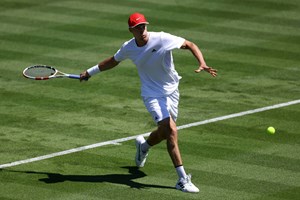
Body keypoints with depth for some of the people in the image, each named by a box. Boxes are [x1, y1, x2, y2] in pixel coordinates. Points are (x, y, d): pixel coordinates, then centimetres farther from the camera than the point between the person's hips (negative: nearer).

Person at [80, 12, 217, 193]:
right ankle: (183, 179, -20)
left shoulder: (163, 39, -17)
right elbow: (113, 61, 14)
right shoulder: (128, 48, -8)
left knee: (165, 133, 12)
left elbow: (190, 45, -11)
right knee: (171, 130, -20)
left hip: (171, 91, 2)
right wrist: (90, 72, 20)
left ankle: (143, 146, 50)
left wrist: (202, 64, -27)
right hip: (152, 94, -1)